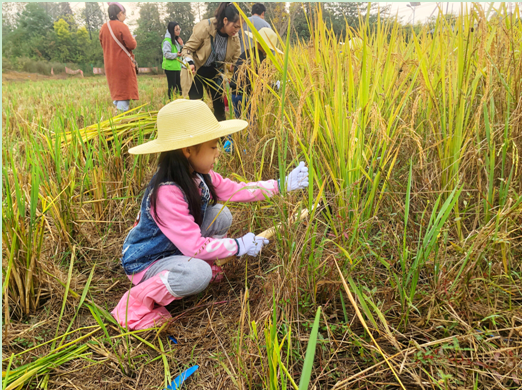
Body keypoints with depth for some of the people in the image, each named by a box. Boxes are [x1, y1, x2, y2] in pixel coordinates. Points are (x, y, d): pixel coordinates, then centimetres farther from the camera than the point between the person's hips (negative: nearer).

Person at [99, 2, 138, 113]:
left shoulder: (104, 28, 6)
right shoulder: (122, 27, -14)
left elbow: (102, 44, 14)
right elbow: (132, 45, -17)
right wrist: (132, 38, 3)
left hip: (109, 64, 6)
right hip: (123, 64, -6)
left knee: (115, 89, 17)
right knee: (124, 89, -2)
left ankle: (117, 107, 20)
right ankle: (122, 111, -6)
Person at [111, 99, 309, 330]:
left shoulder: (198, 176, -9)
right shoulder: (167, 192, -34)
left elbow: (236, 190, -2)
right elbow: (194, 246, -33)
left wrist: (282, 185, -5)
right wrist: (240, 246, -24)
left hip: (178, 249, 8)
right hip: (147, 264, -8)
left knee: (220, 215, -5)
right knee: (198, 274, -36)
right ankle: (138, 302, -11)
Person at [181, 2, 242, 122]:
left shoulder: (234, 37, -10)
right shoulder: (204, 28, -24)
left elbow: (236, 59, 3)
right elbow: (188, 48, -15)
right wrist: (190, 63, -33)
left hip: (214, 72, 5)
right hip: (195, 71, -5)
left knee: (220, 104, 5)